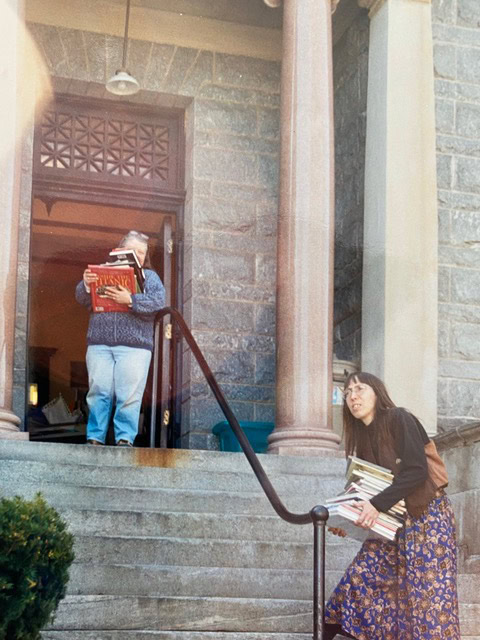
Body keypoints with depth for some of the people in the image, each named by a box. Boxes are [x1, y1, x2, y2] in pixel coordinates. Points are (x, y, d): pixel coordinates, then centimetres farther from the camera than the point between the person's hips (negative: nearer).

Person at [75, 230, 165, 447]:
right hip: (99, 344, 2)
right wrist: (86, 284, -12)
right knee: (99, 392, -3)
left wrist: (130, 300, -17)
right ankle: (95, 437, 0)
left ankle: (125, 438, -5)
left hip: (134, 346, -1)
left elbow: (158, 302, -3)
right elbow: (82, 298, 11)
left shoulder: (150, 276, 15)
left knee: (129, 395, -8)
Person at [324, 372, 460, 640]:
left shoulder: (399, 419, -10)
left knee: (427, 592, -11)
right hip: (394, 520, 7)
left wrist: (377, 505, -25)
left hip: (426, 516, -7)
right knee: (361, 574, -3)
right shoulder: (362, 435, 13)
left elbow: (417, 471, -19)